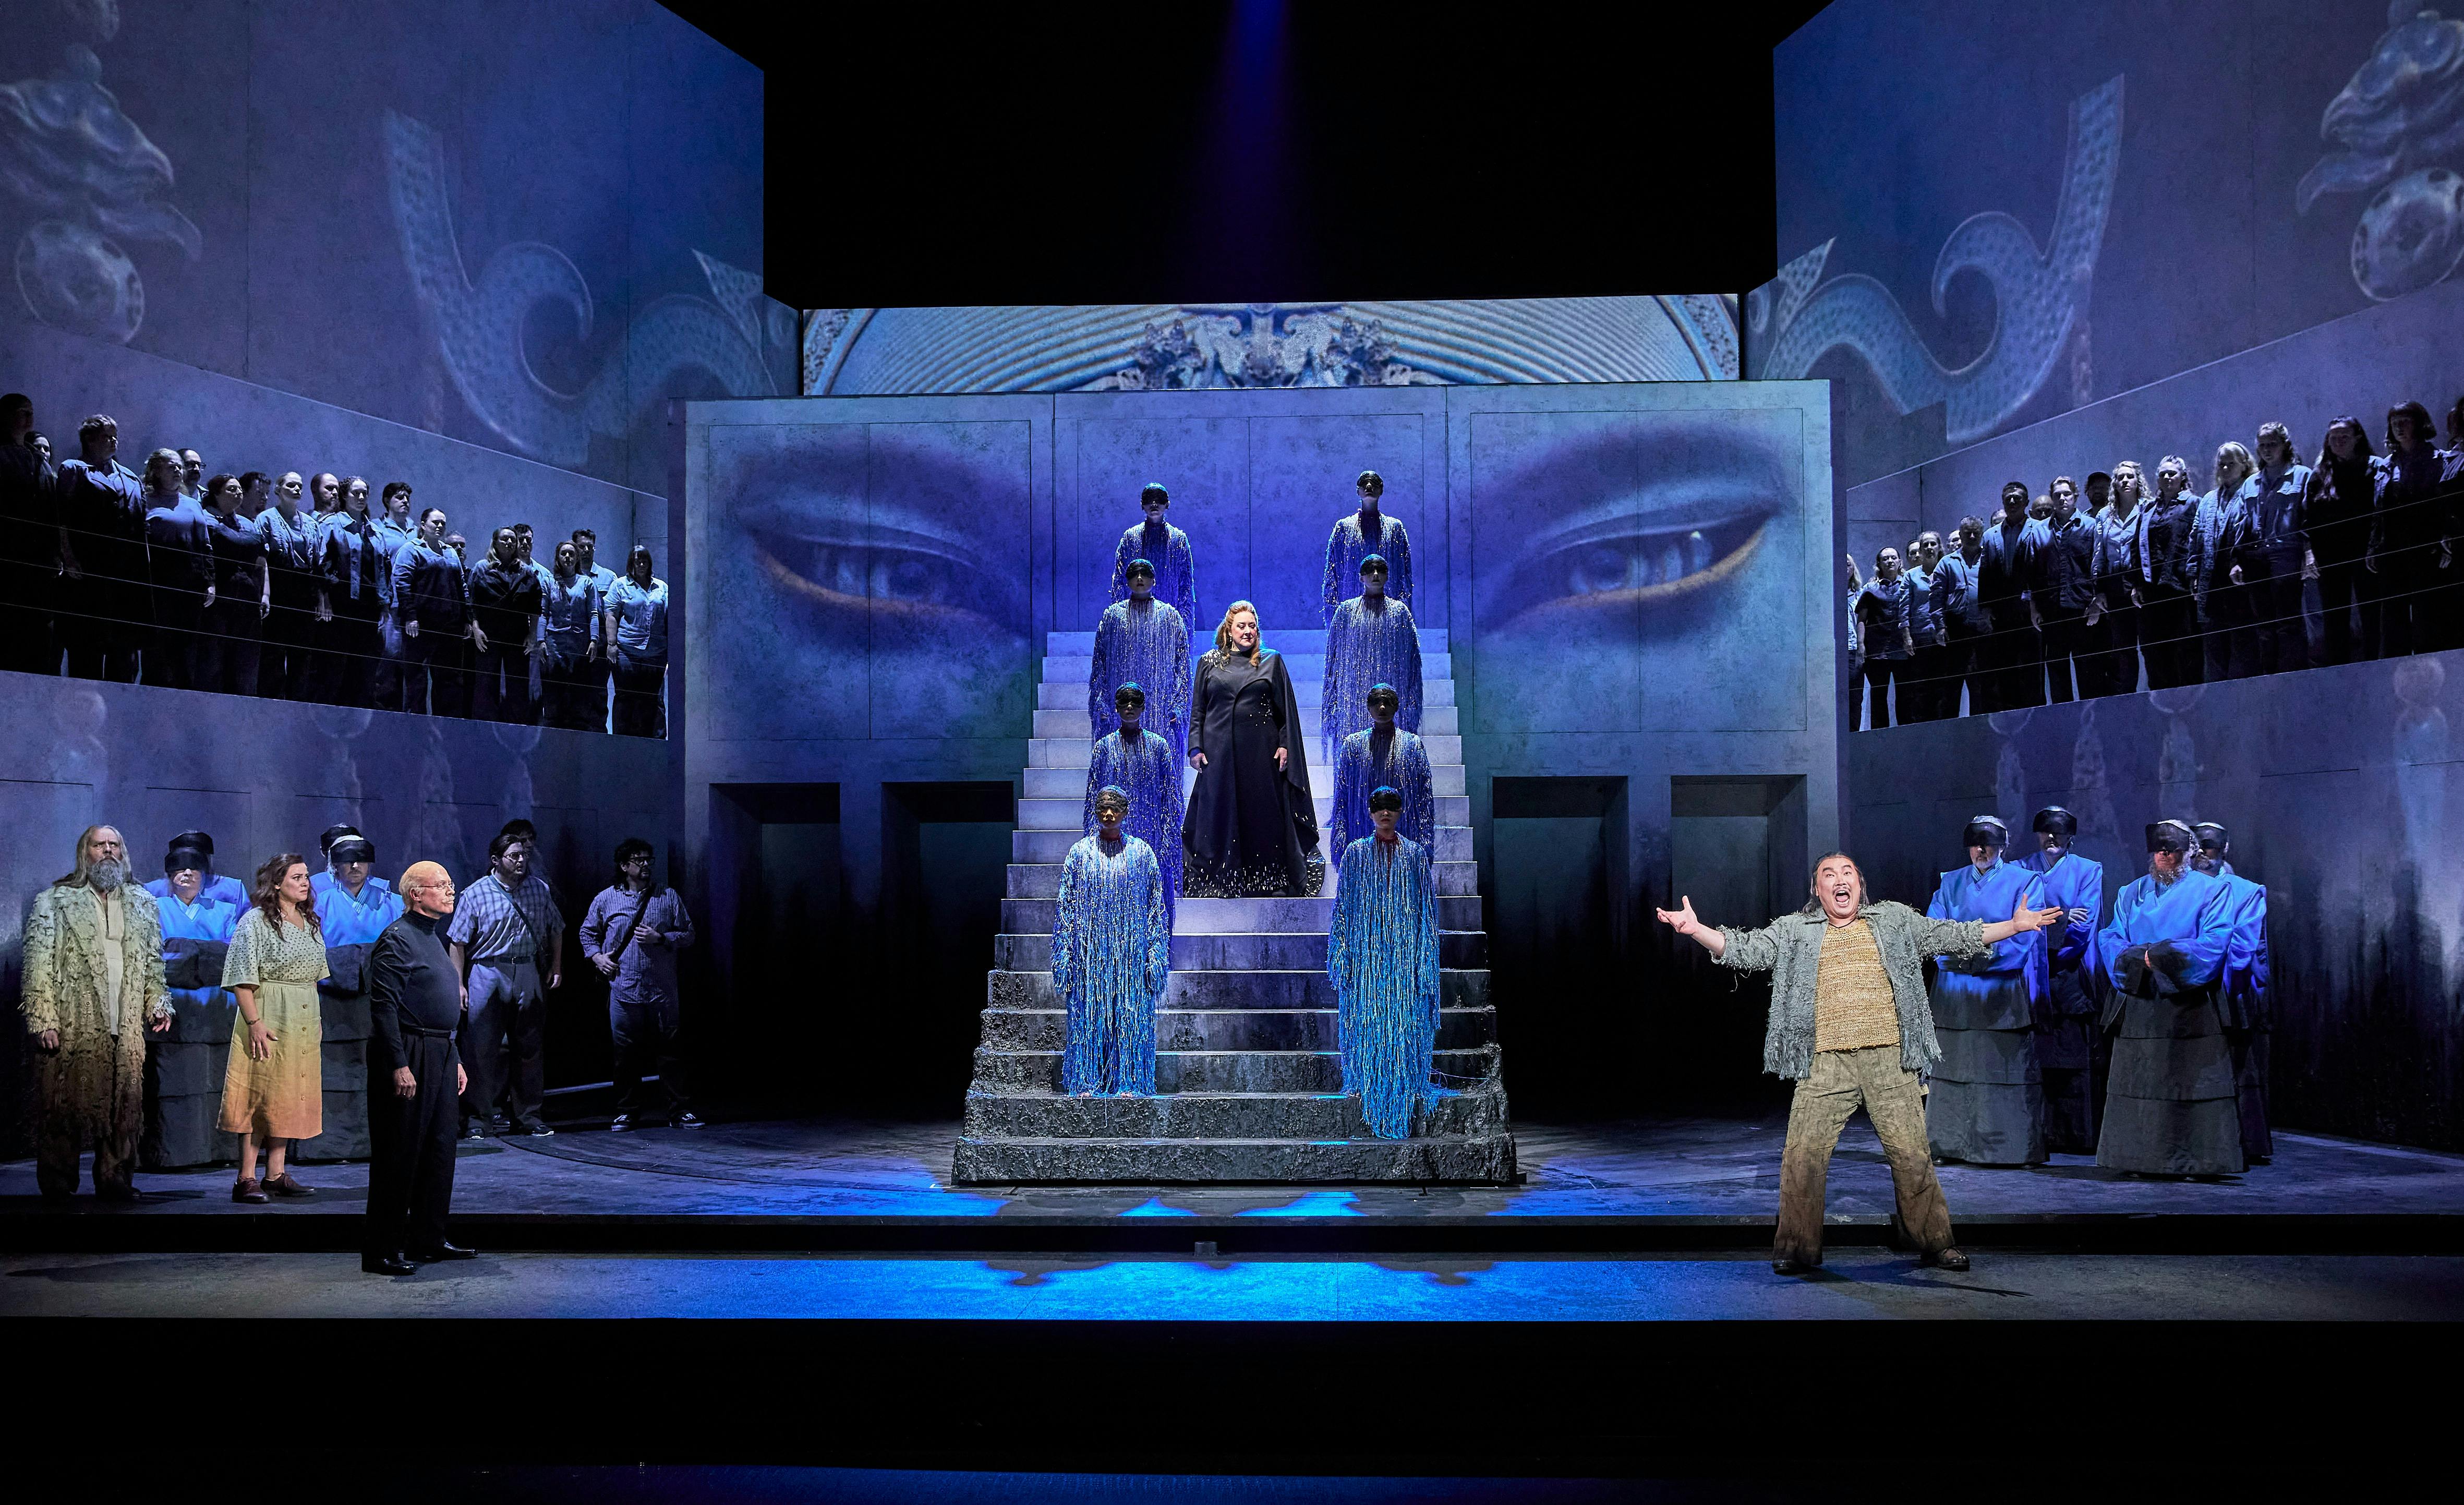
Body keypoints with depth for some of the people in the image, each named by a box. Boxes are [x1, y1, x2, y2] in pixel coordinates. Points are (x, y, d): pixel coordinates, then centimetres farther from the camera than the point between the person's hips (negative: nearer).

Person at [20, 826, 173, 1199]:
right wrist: (43, 1020, -9)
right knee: (65, 1104, -2)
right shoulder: (54, 901, 5)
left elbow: (154, 961, 22)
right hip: (71, 1027, -3)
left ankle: (116, 1182, 8)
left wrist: (159, 1004, 10)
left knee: (124, 1106, 1)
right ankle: (57, 1187, 6)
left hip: (126, 1029, 3)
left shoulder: (142, 903, 18)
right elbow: (39, 963, -1)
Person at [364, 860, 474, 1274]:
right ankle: (383, 1250, 2)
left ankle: (428, 1239, 23)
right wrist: (399, 1065, -23)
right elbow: (384, 1007, -18)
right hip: (408, 1058, -9)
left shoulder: (435, 939, 19)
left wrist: (455, 1061, 22)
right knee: (399, 1155, -5)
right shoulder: (397, 939, -11)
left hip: (440, 1056, 10)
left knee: (439, 1150, 13)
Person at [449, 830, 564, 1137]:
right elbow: (458, 942, -3)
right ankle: (478, 1117, 6)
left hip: (528, 975, 3)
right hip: (487, 975, -3)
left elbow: (555, 930, 19)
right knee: (482, 1048, -2)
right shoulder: (475, 894, -3)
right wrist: (459, 984, -8)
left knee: (530, 1047, 7)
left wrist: (556, 968, 12)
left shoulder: (539, 889, 8)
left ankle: (528, 1113, 17)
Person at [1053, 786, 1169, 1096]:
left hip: (1131, 951, 0)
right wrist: (1066, 954, -1)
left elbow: (1156, 907, 6)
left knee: (1130, 1015, 1)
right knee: (1087, 1015, 1)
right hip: (1089, 951, 0)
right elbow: (1065, 906, 5)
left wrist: (1154, 953, 0)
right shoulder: (1080, 852, 5)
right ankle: (1086, 1083, 7)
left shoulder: (1142, 853, 5)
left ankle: (1128, 1082, 7)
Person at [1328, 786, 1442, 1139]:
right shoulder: (1356, 853, 7)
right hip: (1366, 949, 0)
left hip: (1405, 951, 0)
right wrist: (1342, 954, -1)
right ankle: (1363, 1083, 10)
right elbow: (1343, 905, 6)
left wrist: (1426, 958, 0)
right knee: (1365, 1017, -1)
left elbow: (1428, 909, 7)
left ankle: (1408, 1090, 6)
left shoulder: (1416, 854, 8)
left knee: (1406, 1023, -1)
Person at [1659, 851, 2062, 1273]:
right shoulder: (1793, 930, 11)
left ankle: (1936, 1242, 18)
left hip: (1890, 1061, 0)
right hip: (1826, 1064, 0)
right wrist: (1696, 930, -11)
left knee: (1911, 1152, 2)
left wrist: (2015, 925, 7)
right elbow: (1746, 950, 4)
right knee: (1804, 1154, -6)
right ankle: (1798, 1248, 7)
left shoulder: (1896, 920, 14)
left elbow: (1951, 936, 14)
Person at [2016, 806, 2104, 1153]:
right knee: (2032, 1056, -4)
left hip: (2070, 978, -1)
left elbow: (2084, 926, -2)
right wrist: (2059, 917, -12)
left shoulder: (2089, 871, 9)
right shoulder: (2020, 870, 14)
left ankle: (2075, 1134, -1)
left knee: (2074, 1059, -5)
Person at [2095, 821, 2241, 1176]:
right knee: (2138, 1088, 3)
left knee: (2192, 1090, -5)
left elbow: (2213, 944, -10)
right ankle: (2142, 1158, 9)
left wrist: (2151, 956, -15)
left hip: (2192, 1011, -4)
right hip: (2139, 1011, 4)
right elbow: (2110, 941, 5)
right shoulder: (2131, 893, 16)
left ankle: (2196, 1159, 1)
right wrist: (2148, 959, -14)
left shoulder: (2211, 891, 3)